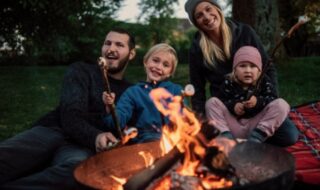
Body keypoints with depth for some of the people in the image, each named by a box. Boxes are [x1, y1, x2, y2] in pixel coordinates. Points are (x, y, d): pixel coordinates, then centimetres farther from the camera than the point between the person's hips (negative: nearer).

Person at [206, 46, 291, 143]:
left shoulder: (264, 81, 1)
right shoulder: (229, 82, 0)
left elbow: (273, 99, -9)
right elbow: (221, 101, -4)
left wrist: (258, 102, -27)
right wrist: (232, 106, -23)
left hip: (256, 125, 0)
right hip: (234, 127, 1)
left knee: (281, 104, -19)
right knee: (212, 102, -13)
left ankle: (255, 139, -26)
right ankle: (227, 137, -27)